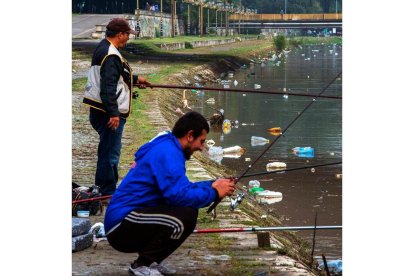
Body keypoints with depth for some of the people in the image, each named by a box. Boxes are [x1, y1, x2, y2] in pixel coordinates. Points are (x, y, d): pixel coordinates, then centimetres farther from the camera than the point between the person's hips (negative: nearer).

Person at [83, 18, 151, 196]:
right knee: (111, 151, -5)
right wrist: (113, 113, -27)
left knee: (107, 149, 21)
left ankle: (104, 186, 31)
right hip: (109, 113, -11)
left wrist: (135, 79, 41)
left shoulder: (102, 48, 15)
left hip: (99, 110, 11)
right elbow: (108, 86, -26)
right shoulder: (111, 56, -19)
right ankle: (108, 192, -1)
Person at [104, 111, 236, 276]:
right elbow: (179, 195, -26)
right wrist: (214, 193, -12)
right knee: (185, 216, -26)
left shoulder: (167, 147, 16)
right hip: (121, 226, -10)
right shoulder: (168, 152, -15)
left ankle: (151, 261, 11)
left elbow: (181, 188, 25)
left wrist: (212, 185, 14)